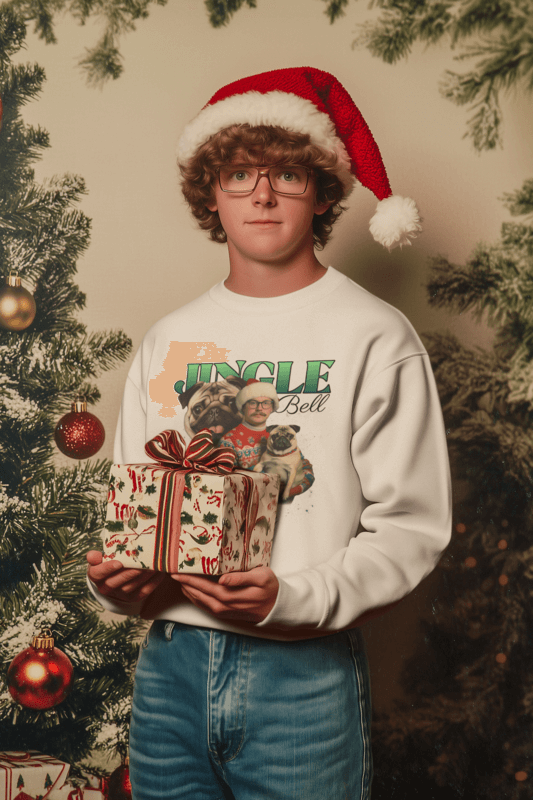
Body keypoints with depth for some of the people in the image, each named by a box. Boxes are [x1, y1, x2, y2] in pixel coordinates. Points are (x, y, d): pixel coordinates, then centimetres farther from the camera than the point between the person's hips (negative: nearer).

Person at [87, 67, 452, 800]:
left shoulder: (376, 339, -6)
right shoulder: (169, 340, 10)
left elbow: (410, 528, -9)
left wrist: (297, 597, -21)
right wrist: (118, 581, -4)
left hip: (304, 673, -4)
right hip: (170, 663, 4)